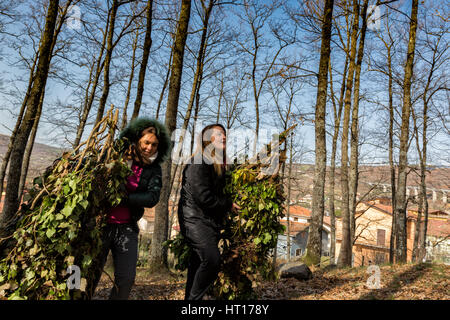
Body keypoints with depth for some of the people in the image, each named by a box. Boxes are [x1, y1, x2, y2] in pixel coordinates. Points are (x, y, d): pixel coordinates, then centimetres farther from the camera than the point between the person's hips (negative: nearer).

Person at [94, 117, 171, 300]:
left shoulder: (153, 170, 2)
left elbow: (152, 199, -11)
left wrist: (122, 197, -20)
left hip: (127, 228, 2)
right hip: (102, 223, -2)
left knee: (126, 279, 2)